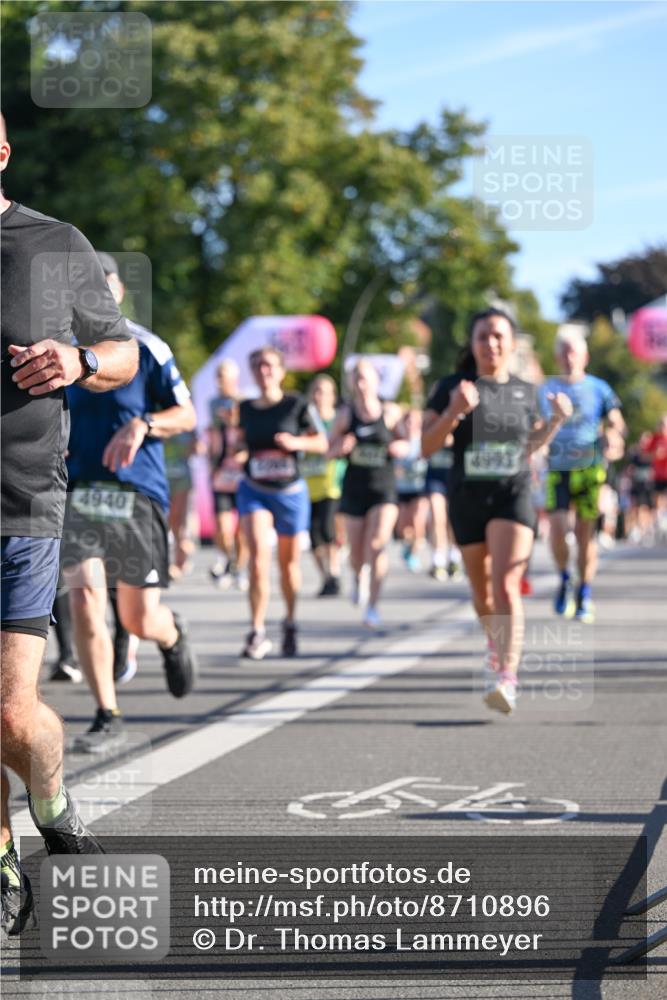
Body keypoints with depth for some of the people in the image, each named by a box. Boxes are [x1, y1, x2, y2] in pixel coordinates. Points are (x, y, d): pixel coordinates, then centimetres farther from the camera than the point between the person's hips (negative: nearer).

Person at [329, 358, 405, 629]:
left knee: (377, 544, -18)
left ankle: (372, 606, -10)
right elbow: (330, 449, 5)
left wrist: (399, 447, -12)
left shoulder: (390, 413, -3)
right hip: (355, 487, 2)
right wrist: (341, 447, -17)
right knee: (357, 552, 8)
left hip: (384, 487, -1)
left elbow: (403, 442, 10)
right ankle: (359, 576, 46)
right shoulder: (346, 415, -2)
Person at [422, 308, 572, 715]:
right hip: (468, 499, 1)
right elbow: (425, 447, -5)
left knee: (506, 588, -19)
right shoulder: (452, 387, -1)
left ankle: (507, 679, -27)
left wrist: (557, 420, 4)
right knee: (483, 594, 15)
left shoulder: (526, 391, 7)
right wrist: (453, 413, -20)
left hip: (514, 497, -1)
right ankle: (497, 648, 44)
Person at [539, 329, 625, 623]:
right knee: (557, 527, -15)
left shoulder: (598, 389, 8)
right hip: (558, 469, 1)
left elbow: (617, 423, 2)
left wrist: (613, 437, -20)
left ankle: (584, 597, 12)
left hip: (590, 469, -1)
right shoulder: (545, 390, 12)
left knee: (585, 533, 0)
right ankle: (565, 580, 9)